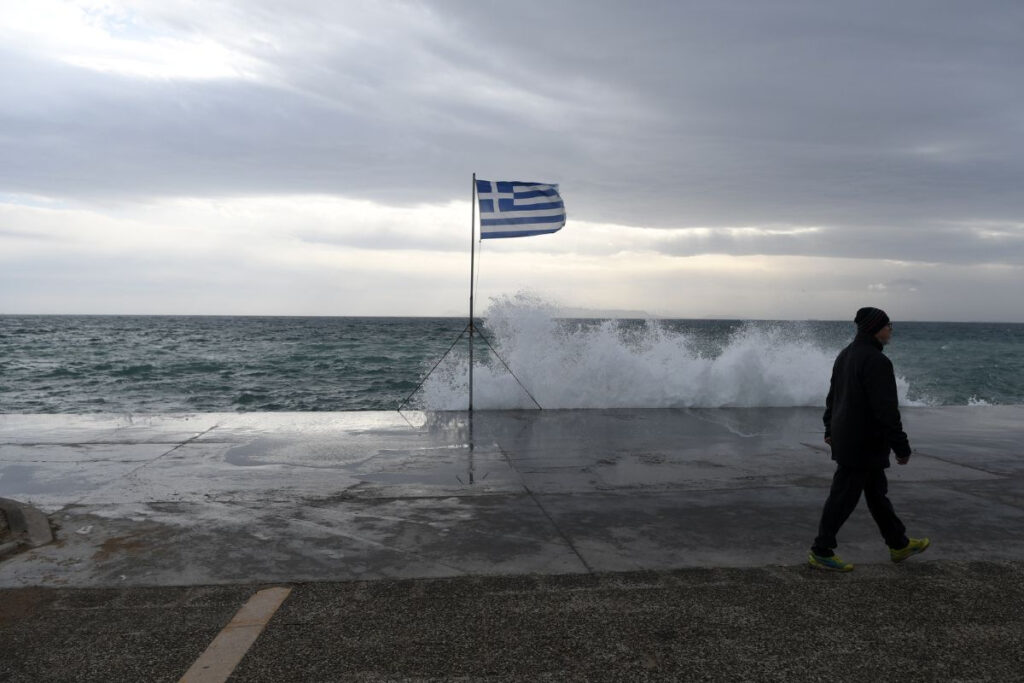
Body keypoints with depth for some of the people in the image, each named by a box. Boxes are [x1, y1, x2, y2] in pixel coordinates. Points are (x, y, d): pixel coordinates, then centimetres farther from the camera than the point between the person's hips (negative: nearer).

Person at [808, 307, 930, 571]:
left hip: (844, 437, 10)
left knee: (876, 491, 20)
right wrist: (901, 446, -17)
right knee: (844, 497, -1)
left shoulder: (846, 354, 10)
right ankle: (821, 552, 7)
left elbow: (833, 395, 18)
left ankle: (899, 544, 34)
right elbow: (886, 409, -23)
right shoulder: (876, 361, -21)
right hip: (863, 443, -10)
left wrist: (830, 429, 27)